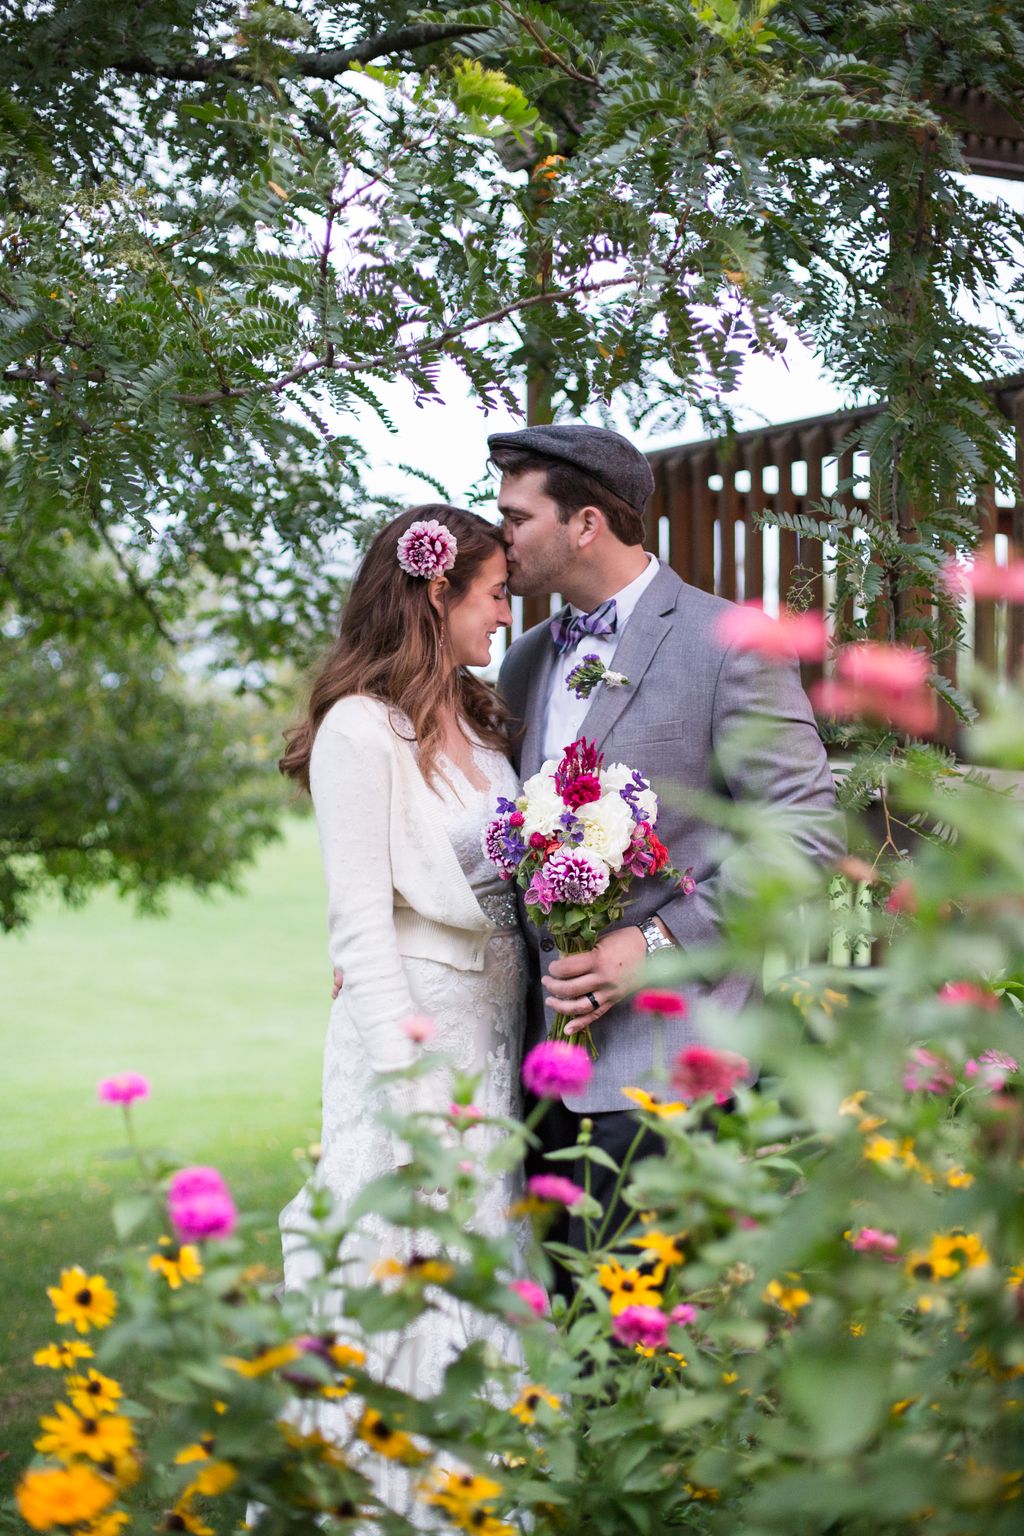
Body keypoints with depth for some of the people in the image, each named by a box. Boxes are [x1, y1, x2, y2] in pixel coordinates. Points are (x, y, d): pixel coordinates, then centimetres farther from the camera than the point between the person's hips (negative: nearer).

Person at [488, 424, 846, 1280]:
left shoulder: (727, 643, -5)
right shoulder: (527, 662, 18)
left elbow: (807, 832, -10)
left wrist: (660, 945, -16)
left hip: (660, 1059, -7)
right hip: (546, 1053, 7)